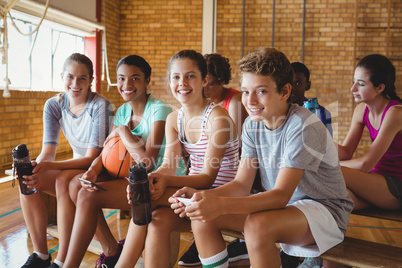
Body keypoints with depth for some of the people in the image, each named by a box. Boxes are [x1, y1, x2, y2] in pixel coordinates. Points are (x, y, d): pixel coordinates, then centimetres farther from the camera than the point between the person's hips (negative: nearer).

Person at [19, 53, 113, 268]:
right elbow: (48, 152, -7)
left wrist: (48, 166, -35)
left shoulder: (100, 106, -21)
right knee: (28, 180, -17)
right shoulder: (54, 106, -3)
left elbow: (92, 158, -23)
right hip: (77, 169, 6)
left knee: (64, 181, -33)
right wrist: (35, 167, -32)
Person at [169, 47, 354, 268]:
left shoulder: (304, 127, -24)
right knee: (201, 216, -10)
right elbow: (241, 184, -4)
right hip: (280, 205, 7)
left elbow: (281, 195, -29)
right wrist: (200, 195, -24)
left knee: (257, 225, -36)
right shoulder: (252, 124, -1)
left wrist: (220, 205, -43)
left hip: (324, 209, -6)